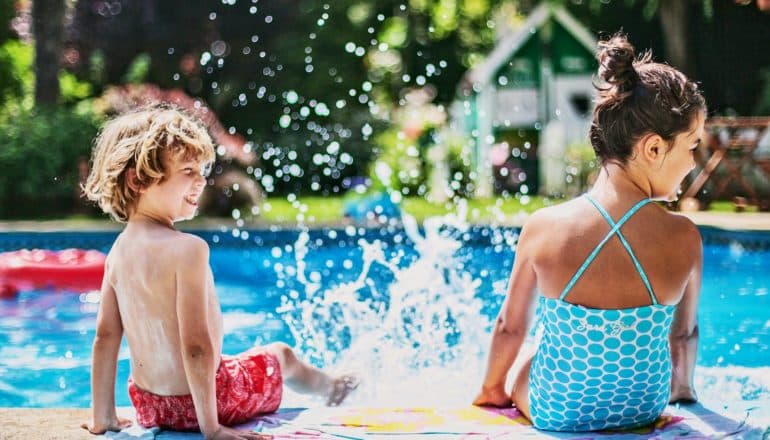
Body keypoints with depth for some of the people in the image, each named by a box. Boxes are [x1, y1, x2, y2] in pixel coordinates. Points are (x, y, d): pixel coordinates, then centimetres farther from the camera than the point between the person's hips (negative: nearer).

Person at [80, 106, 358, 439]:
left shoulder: (119, 250, 0)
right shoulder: (188, 249, -25)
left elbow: (105, 336, 2)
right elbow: (196, 344, -28)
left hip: (148, 406, 6)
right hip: (194, 401, -6)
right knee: (281, 354, 25)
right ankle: (330, 387, 55)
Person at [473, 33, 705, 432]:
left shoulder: (543, 227, -20)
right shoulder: (684, 239, -20)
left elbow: (510, 326, -6)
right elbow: (685, 333, -2)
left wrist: (491, 390, 15)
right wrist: (682, 391, 20)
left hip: (555, 410, 0)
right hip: (644, 408, 1)